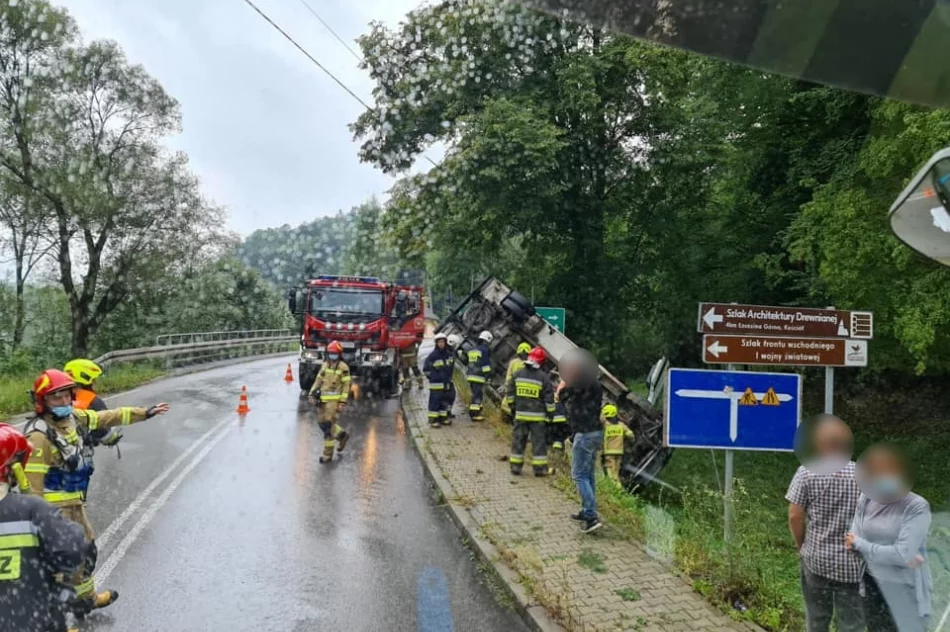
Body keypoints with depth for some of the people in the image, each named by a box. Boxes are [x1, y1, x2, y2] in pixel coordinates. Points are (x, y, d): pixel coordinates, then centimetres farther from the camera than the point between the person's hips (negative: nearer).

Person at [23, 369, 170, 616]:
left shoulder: (75, 417, 0)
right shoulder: (39, 436, -24)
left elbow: (109, 417, 14)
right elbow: (31, 483, -24)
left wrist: (144, 413, 18)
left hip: (74, 503, 9)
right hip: (55, 508, -9)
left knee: (87, 550, 24)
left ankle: (86, 598, 43)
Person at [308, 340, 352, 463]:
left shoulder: (343, 367, -7)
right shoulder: (324, 365, 12)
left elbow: (346, 385, -7)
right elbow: (318, 380, 15)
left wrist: (342, 402, -12)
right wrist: (312, 394, 5)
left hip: (335, 399, -7)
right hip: (323, 399, 7)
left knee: (328, 425, -8)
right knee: (322, 424, 12)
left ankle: (328, 454, 1)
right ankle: (342, 435, 36)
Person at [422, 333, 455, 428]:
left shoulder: (449, 354, 6)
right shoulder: (433, 355, -10)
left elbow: (452, 367, 22)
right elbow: (425, 368, -5)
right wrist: (432, 377, -7)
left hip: (446, 382, 6)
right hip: (435, 383, -6)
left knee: (444, 401, 13)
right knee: (434, 401, -6)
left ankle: (443, 418, 24)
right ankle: (433, 419, -2)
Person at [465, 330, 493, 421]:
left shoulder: (472, 350, 17)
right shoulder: (485, 350, -9)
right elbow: (486, 365, -14)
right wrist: (487, 376, -9)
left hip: (470, 375, 8)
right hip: (479, 377, -8)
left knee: (476, 394, 19)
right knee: (477, 395, -4)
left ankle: (478, 411, 27)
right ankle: (474, 415, -4)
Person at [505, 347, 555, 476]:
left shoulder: (517, 374, 2)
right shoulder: (543, 377, -9)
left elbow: (509, 392, 7)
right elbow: (549, 397, -6)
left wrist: (512, 406, 18)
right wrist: (550, 412, 4)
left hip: (520, 414, 3)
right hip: (537, 416, -3)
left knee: (518, 439, 11)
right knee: (538, 441, 5)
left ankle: (515, 466, 14)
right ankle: (540, 468, 8)